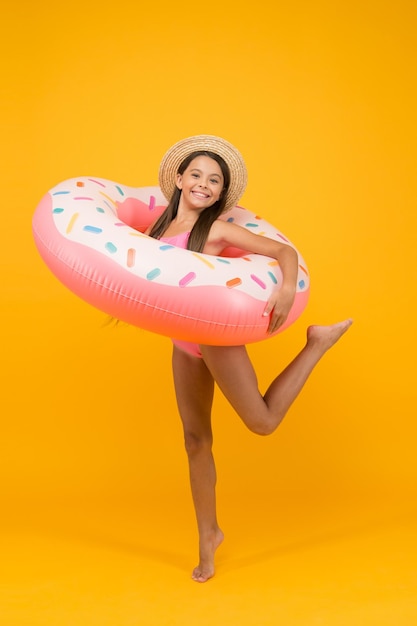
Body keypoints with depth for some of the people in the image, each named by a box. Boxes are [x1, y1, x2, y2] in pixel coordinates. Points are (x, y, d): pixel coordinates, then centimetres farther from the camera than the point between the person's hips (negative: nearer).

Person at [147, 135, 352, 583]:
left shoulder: (217, 229, -8)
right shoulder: (162, 226, 8)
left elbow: (283, 251, -12)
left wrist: (288, 288, -30)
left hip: (215, 333, -5)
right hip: (183, 345, 5)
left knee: (263, 421, -3)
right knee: (195, 439, 10)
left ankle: (319, 343, 15)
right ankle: (208, 534, 26)